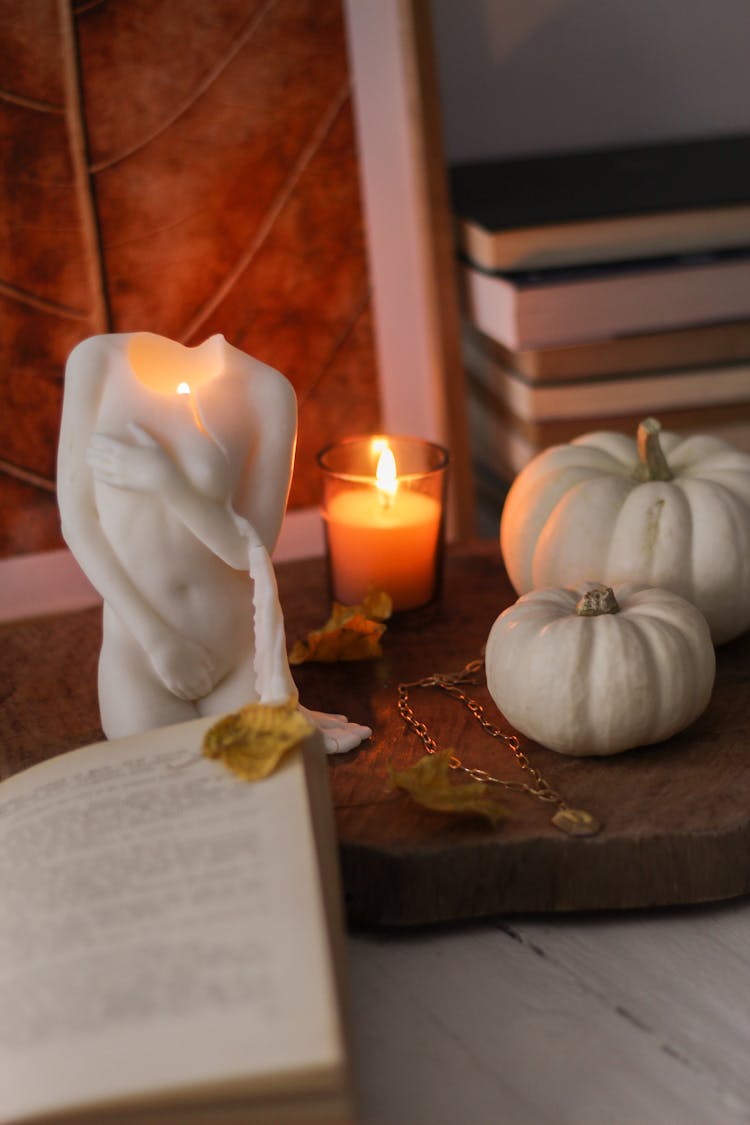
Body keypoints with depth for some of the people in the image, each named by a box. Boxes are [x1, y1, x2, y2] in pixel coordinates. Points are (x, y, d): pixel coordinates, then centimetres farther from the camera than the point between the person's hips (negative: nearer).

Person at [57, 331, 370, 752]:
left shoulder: (268, 390, -12)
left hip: (237, 651, 0)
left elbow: (254, 550, -9)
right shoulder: (97, 360, -8)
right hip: (140, 654, 0)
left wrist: (164, 483, -24)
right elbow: (77, 518, -6)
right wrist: (157, 639, -12)